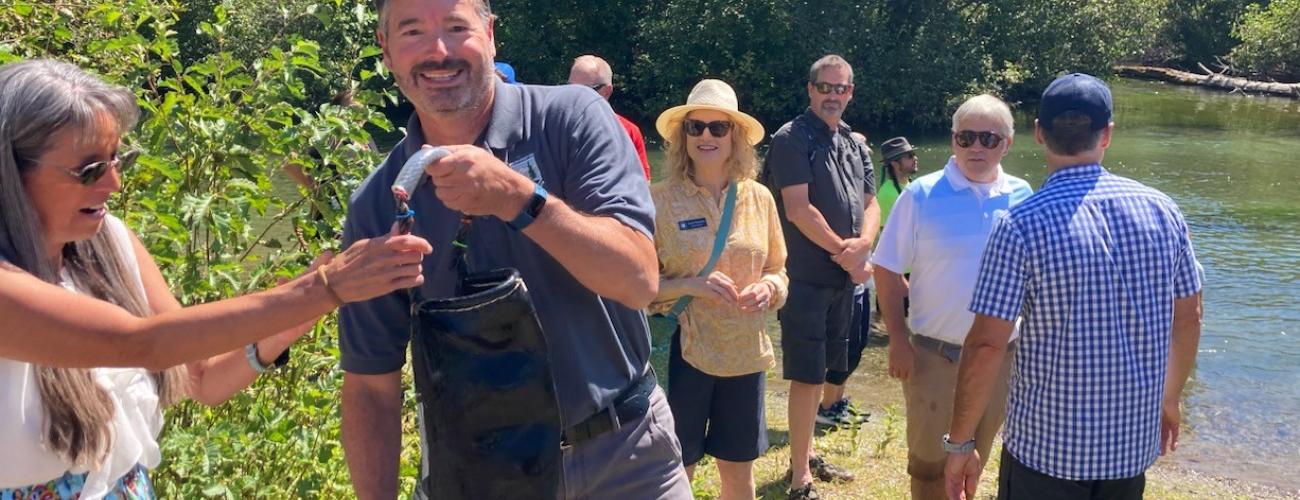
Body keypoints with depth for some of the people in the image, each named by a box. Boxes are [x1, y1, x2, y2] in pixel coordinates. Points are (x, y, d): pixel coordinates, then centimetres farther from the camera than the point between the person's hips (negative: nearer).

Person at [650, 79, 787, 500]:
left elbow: (777, 270, 11)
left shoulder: (759, 198, 2)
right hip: (683, 351, -3)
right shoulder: (660, 200, -8)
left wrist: (768, 289, -11)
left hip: (745, 352, 3)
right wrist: (689, 285, -21)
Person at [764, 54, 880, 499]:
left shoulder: (855, 146, 14)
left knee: (818, 372, 16)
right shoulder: (792, 140, -10)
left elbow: (870, 205, 12)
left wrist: (862, 245, -9)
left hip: (842, 278, 7)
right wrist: (844, 253, -11)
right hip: (806, 278, -7)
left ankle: (806, 455, 30)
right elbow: (798, 210, -17)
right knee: (807, 376, -5)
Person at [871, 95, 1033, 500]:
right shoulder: (922, 195, -10)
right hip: (934, 354, -3)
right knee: (928, 459, 11)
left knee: (973, 459, 20)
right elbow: (887, 270, -6)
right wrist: (898, 340, -11)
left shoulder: (1022, 197, -1)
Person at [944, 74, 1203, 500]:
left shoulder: (1021, 225, -17)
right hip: (1134, 444, 5)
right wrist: (1170, 397, 23)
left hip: (1045, 448, -4)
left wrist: (959, 442, -8)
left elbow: (986, 344, -18)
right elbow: (1188, 318, 7)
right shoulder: (1161, 209, -3)